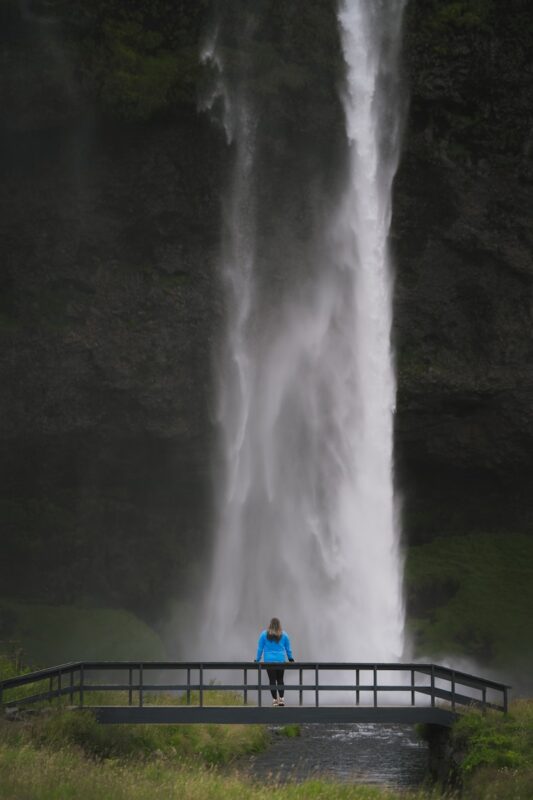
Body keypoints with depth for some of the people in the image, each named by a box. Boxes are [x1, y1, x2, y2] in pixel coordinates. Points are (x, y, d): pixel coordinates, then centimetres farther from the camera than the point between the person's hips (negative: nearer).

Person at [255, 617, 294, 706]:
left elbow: (260, 648, 1)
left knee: (272, 680, 1)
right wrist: (290, 658, 26)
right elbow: (288, 649, 11)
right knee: (280, 680, 11)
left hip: (269, 661, -1)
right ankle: (281, 698, 4)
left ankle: (274, 699, -1)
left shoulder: (264, 634, -3)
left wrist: (257, 659, 11)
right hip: (281, 661, 1)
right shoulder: (284, 635, 2)